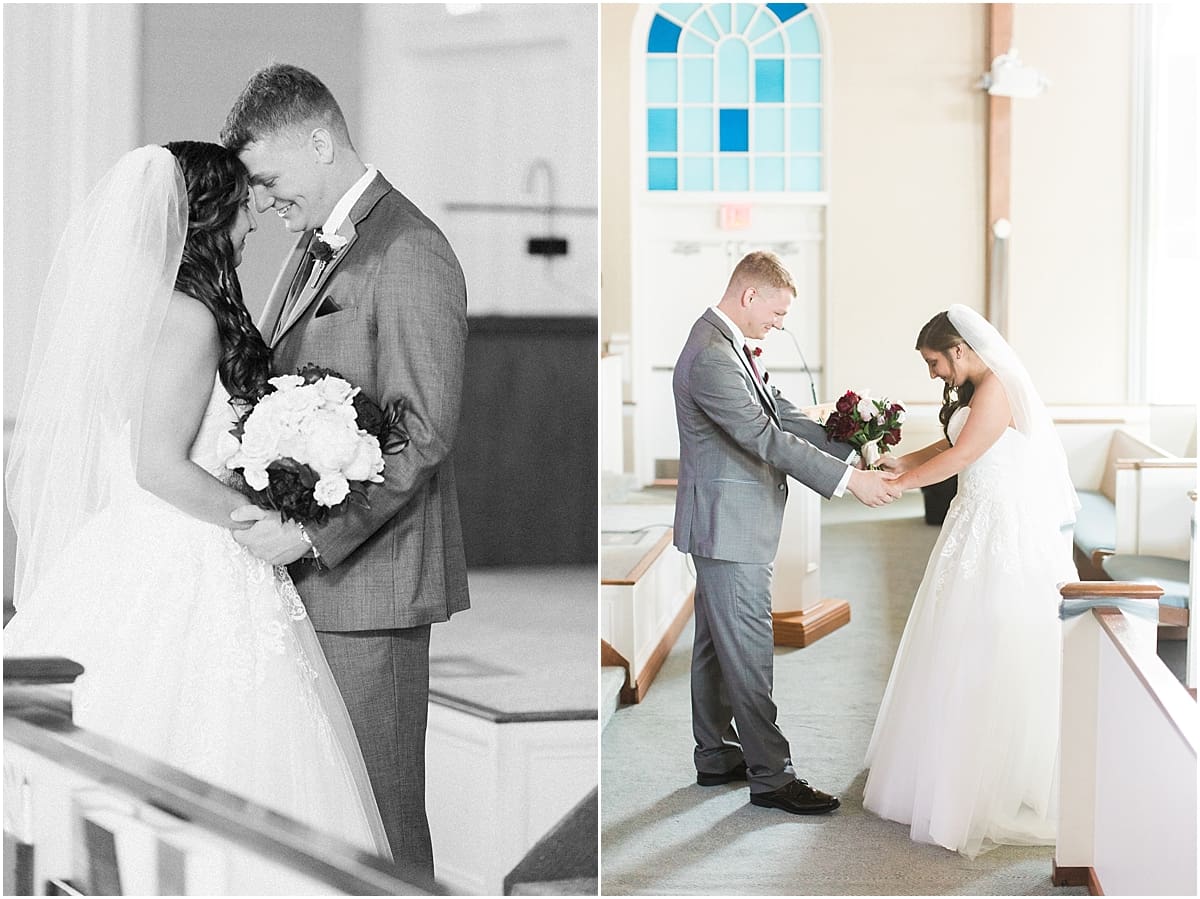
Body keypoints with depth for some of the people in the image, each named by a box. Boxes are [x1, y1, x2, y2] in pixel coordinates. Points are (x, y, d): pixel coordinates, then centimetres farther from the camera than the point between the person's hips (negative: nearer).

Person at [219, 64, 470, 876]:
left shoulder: (410, 256, -14)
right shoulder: (314, 247, 16)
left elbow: (423, 436, -19)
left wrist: (309, 532, -21)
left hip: (368, 576, -9)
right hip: (310, 573, 9)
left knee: (380, 807, 0)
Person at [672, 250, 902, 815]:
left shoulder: (726, 345, 12)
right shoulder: (712, 358, -22)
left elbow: (781, 415, 11)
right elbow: (766, 439, -27)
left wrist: (851, 452, 3)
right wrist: (847, 481, -26)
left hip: (727, 525, 11)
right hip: (729, 525, -11)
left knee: (717, 643, 17)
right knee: (748, 651, -5)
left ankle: (716, 756, 27)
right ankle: (770, 775, 1)